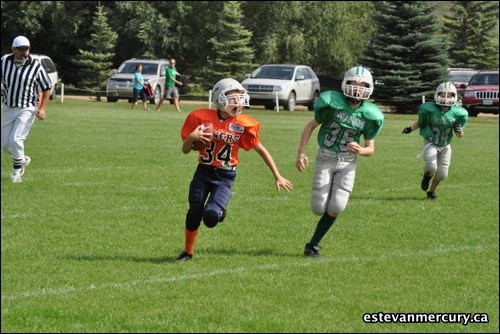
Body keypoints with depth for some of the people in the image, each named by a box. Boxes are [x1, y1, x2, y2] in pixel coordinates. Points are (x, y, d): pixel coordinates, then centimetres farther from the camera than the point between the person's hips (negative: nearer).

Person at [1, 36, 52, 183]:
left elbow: (47, 88, -2)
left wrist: (42, 108, -10)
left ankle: (17, 169, 5)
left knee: (16, 139, -17)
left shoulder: (35, 66, -13)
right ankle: (22, 160, 35)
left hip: (26, 109, -4)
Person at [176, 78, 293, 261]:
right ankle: (188, 251, 23)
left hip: (225, 177, -1)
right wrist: (191, 138, -23)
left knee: (211, 217, -19)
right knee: (194, 213, -1)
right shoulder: (201, 118, -7)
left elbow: (261, 150, 3)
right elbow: (185, 150, 0)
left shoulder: (243, 125, -7)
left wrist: (278, 176, 7)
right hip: (203, 172, 1)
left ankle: (220, 210, 19)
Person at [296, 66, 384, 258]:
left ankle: (313, 245, 5)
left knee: (336, 208, -11)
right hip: (325, 158, -2)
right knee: (319, 208, -7)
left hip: (347, 162, 2)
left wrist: (359, 150, -21)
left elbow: (370, 149, 3)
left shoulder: (370, 115, -6)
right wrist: (301, 153, -8)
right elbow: (311, 126, 0)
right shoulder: (332, 102, -13)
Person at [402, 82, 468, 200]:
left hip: (445, 146, 3)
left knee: (442, 174, 3)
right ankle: (427, 176, 15)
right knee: (431, 167, -25)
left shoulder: (457, 113, -12)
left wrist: (459, 131, -24)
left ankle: (431, 191, 35)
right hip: (431, 143, -3)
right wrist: (410, 129, -13)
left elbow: (460, 136, -2)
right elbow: (421, 122, 3)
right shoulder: (429, 109, -16)